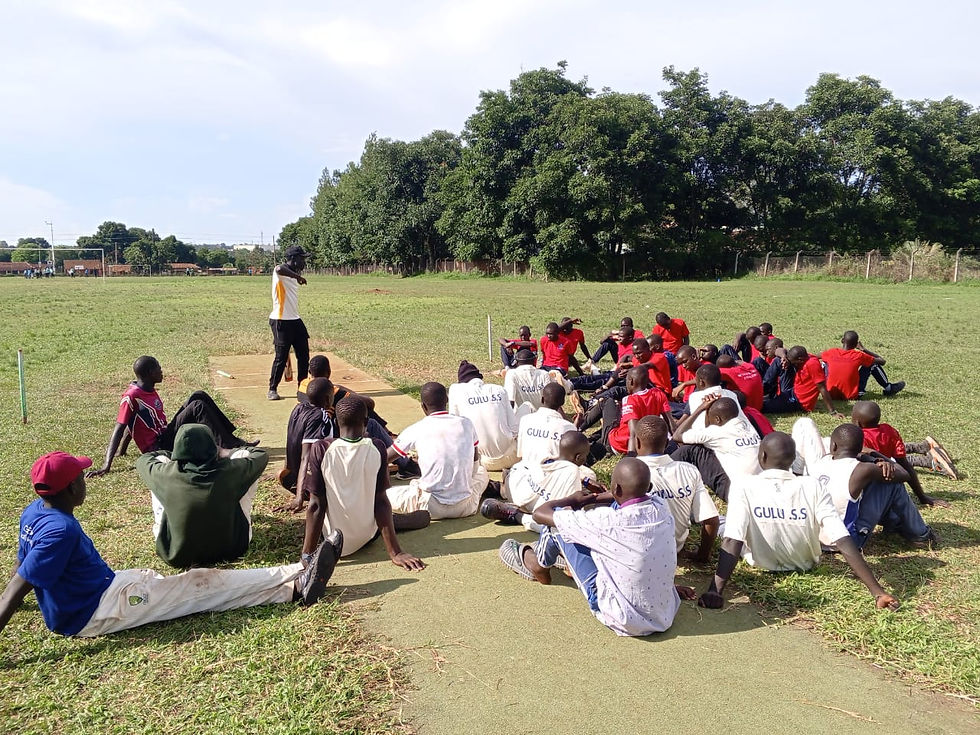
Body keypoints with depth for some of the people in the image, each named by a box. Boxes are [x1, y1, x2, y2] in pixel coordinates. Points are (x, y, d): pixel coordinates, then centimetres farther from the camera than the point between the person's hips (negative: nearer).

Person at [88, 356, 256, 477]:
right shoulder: (131, 396, -14)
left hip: (166, 435, 8)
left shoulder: (150, 390, 11)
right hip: (158, 448, -8)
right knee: (198, 406, -21)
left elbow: (133, 423, 19)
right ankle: (229, 447, -25)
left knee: (199, 396, -2)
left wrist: (122, 451, 20)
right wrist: (107, 465, -23)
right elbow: (119, 429, -18)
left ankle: (232, 440, -6)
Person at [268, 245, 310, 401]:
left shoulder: (294, 274, 16)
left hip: (295, 320, 9)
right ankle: (272, 390, 10)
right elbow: (279, 269, -38)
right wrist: (297, 276, -28)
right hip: (281, 321, -8)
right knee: (281, 356, -3)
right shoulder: (281, 270, -11)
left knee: (304, 355, 10)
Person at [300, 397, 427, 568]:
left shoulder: (320, 449, -18)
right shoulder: (377, 448, -14)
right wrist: (395, 553, -11)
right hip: (367, 537, -2)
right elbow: (381, 501, -14)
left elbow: (316, 505, -17)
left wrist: (306, 555, -12)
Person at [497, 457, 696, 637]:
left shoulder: (607, 521, -26)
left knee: (558, 522, -1)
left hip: (625, 622, -6)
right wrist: (592, 498, 21)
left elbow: (540, 513, -11)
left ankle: (540, 566, 33)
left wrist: (573, 500, 7)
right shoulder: (661, 506, -9)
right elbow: (631, 495, 19)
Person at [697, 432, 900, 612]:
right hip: (805, 564, 2)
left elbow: (732, 542, -36)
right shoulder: (813, 487, -21)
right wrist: (878, 592, -25)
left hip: (763, 563, -2)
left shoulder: (743, 485, -26)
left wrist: (715, 591, -41)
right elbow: (844, 543, -27)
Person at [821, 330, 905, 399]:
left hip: (831, 394, 2)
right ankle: (889, 388, 28)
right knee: (873, 364, 9)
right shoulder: (859, 356, -10)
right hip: (852, 395, -2)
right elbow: (882, 361, 4)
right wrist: (864, 350, 9)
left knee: (825, 362, 23)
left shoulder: (831, 353, -4)